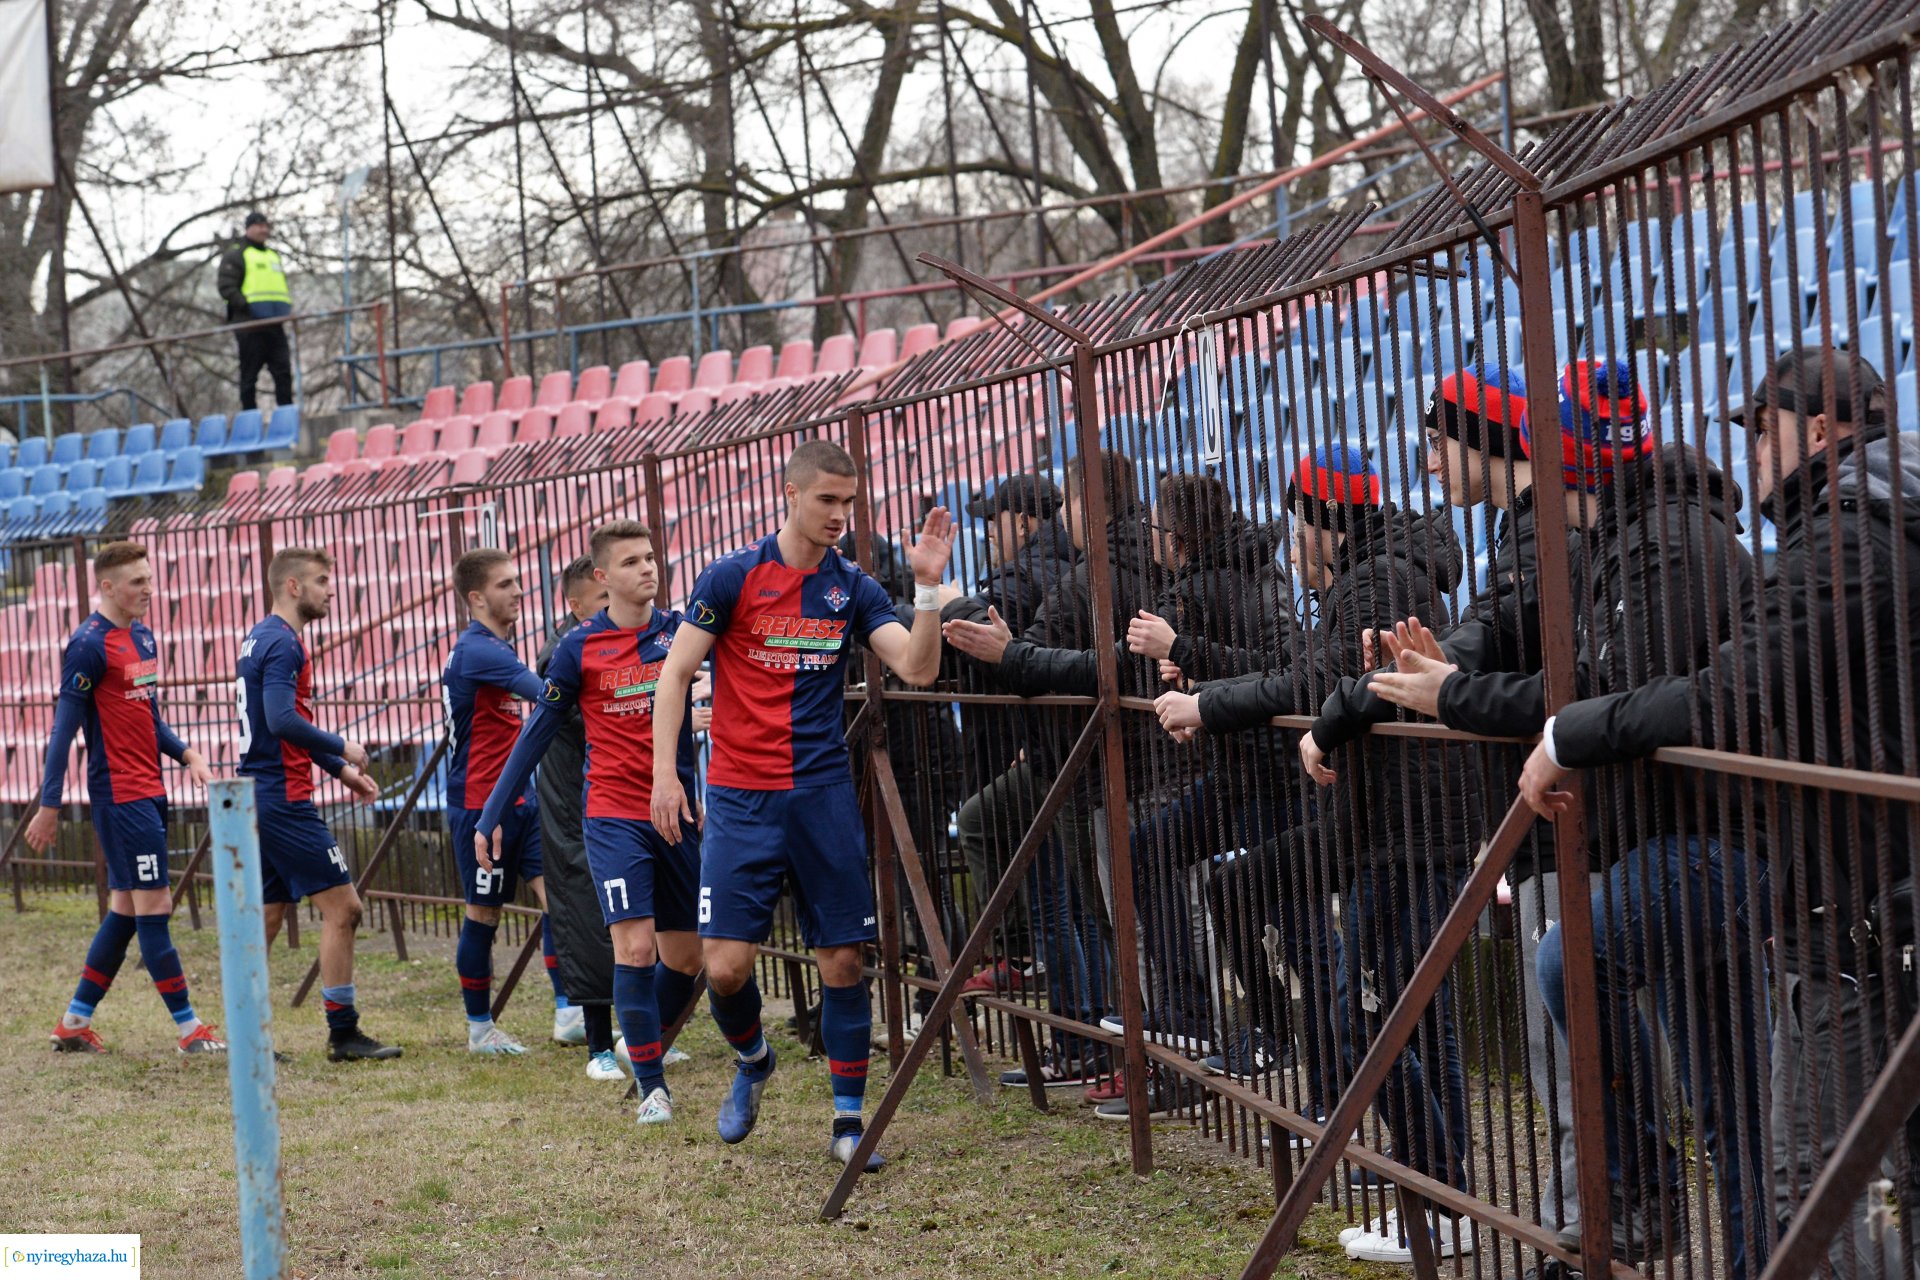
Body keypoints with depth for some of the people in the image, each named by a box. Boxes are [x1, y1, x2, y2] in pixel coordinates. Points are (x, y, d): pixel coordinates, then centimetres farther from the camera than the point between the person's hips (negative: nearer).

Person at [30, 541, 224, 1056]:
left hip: (148, 791, 9)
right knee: (152, 906, -6)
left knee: (127, 908, 12)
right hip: (119, 795, -9)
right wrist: (49, 806, -14)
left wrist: (186, 754, 7)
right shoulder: (89, 646, -13)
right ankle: (189, 1028, -2)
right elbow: (64, 728, -13)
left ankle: (74, 1023, 20)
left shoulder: (142, 637, 13)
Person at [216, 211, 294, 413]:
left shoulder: (273, 255, 23)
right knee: (249, 375, -1)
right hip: (250, 324, -6)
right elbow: (227, 288, -9)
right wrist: (248, 307, -19)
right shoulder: (235, 254, 1)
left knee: (284, 371, -1)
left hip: (274, 324, 6)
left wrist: (287, 308, 11)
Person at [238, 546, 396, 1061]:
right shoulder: (281, 643, -14)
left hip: (260, 797, 10)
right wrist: (341, 748, -13)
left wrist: (340, 769, 21)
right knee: (341, 906, -6)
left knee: (270, 912, 13)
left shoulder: (262, 638, 17)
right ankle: (343, 1034, -4)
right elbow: (284, 720, -26)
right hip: (284, 800, -10)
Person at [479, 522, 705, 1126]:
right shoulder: (579, 646, 0)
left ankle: (644, 1048, 31)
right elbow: (538, 732, 5)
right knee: (635, 946, -14)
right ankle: (652, 1086, -5)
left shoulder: (679, 631, 5)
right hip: (613, 818, -3)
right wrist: (493, 815, 4)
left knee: (685, 957, 7)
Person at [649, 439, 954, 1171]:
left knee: (842, 959, 1)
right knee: (726, 963, -8)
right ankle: (751, 1061, 24)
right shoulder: (734, 577, -2)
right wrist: (665, 771, -7)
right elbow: (676, 672, 0)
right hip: (743, 799, -2)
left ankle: (848, 1119, 11)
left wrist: (927, 587, -16)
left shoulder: (852, 588, 6)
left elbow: (916, 669, -3)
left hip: (824, 795, 2)